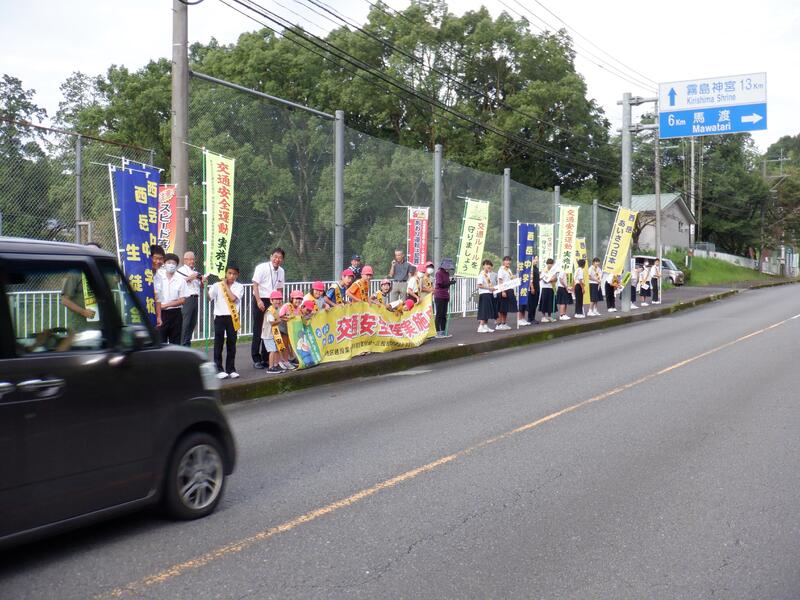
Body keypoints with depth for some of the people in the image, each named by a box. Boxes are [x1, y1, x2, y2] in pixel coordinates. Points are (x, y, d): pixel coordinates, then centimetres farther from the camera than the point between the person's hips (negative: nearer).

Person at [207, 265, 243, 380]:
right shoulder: (217, 286, 1)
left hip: (233, 318, 1)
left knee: (231, 343, 7)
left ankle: (231, 369, 16)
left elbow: (233, 298, -14)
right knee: (219, 344, 2)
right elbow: (208, 298, -9)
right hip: (220, 317, -1)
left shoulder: (239, 287, 3)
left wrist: (226, 285, -6)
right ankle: (219, 369, 7)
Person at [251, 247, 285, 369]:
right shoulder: (262, 267, -10)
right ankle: (256, 359, 4)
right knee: (258, 330, -2)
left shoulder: (281, 271, 8)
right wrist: (259, 301, -23)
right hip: (260, 301, -6)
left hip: (273, 302, 6)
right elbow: (255, 284, -14)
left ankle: (265, 358, 17)